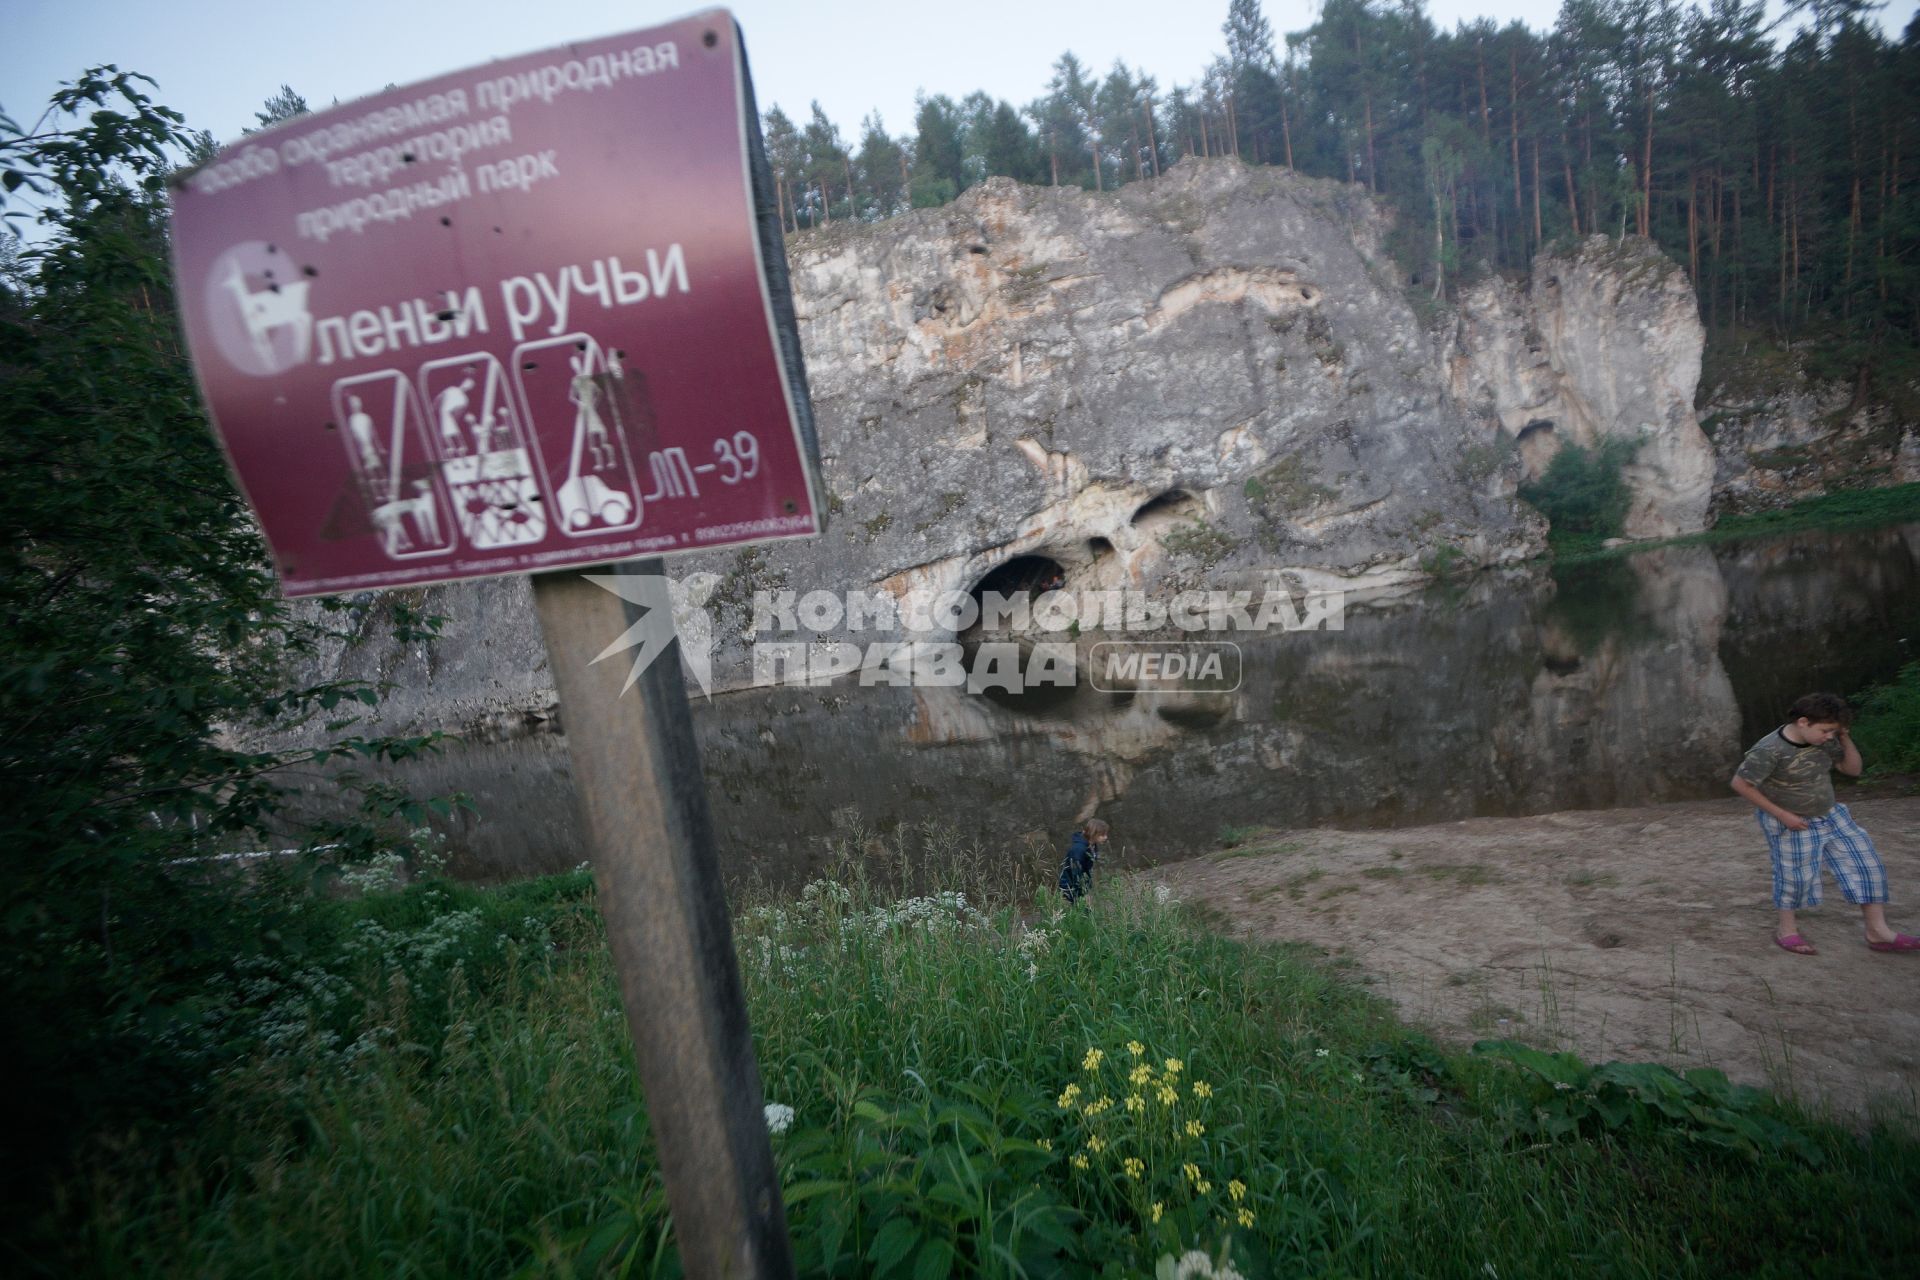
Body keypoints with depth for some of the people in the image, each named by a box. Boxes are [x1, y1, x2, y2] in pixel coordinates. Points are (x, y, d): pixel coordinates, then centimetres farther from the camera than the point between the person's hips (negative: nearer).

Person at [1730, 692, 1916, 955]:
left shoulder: (1824, 741, -7)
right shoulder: (1769, 751, -29)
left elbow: (1853, 770, 3)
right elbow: (1741, 784, -25)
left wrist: (1844, 738, -13)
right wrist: (1781, 814, -21)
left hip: (1830, 815, 7)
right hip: (1790, 822, -7)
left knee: (1866, 863, 4)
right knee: (1795, 876, 2)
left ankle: (1878, 931, 15)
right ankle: (1786, 929, 23)